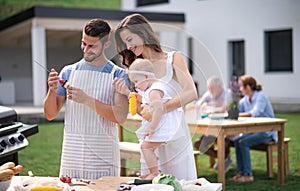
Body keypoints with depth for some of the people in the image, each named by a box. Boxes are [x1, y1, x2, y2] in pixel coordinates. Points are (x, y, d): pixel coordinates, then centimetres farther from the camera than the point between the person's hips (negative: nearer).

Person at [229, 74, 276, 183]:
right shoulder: (245, 100, 9)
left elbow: (256, 113, -29)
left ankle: (248, 175, -20)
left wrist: (239, 115, -28)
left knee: (243, 142, -25)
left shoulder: (260, 97, -15)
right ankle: (241, 172, -11)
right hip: (254, 130, 7)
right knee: (237, 141, -15)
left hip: (267, 132, -7)